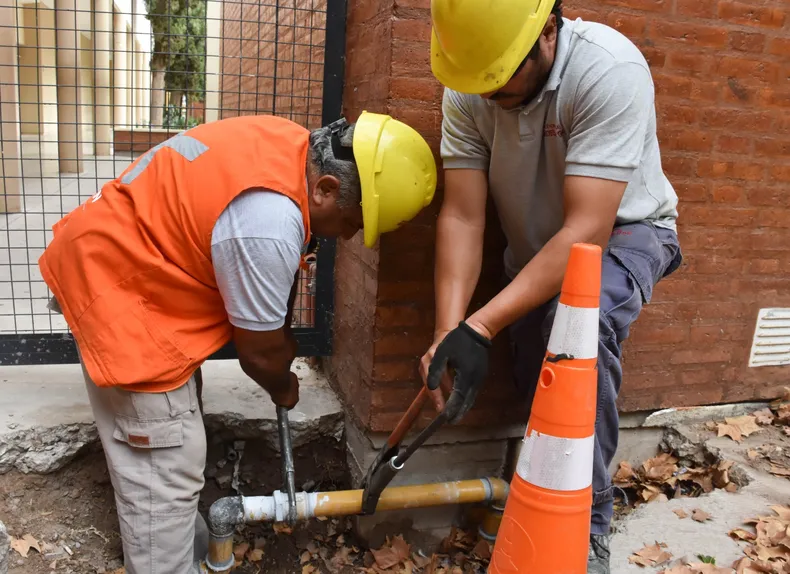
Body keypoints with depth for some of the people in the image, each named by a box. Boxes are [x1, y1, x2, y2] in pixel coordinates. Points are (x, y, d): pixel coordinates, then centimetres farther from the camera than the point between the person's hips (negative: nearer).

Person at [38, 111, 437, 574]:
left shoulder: (293, 150, -5)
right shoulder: (267, 221, -34)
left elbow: (279, 267, 11)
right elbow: (258, 349, -18)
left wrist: (284, 335, 15)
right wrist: (283, 387, 2)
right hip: (114, 285, -10)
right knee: (166, 465, -5)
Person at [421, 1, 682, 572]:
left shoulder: (610, 70, -31)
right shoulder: (467, 89, -17)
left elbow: (587, 231, -36)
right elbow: (462, 217, -19)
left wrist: (480, 328, -43)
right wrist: (447, 332, -32)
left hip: (622, 230, -4)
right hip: (536, 246, 5)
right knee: (538, 388, 2)